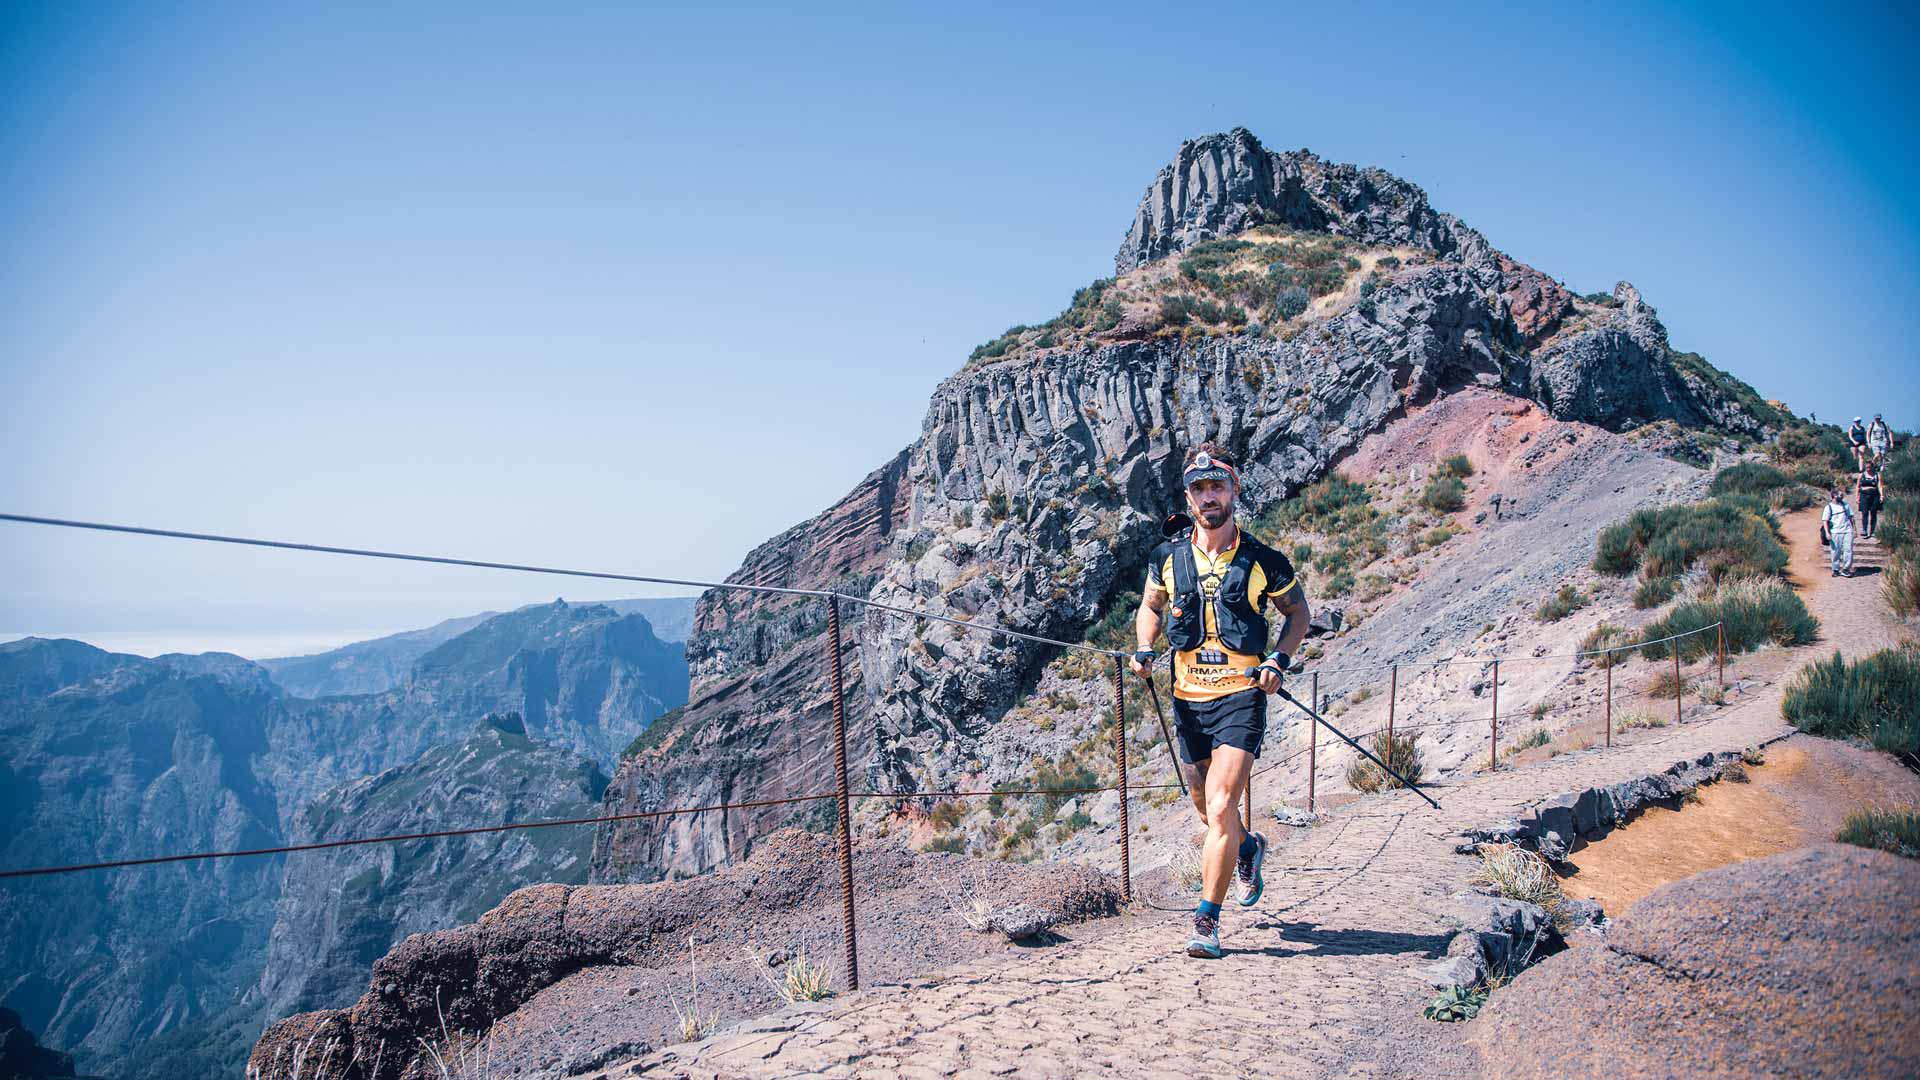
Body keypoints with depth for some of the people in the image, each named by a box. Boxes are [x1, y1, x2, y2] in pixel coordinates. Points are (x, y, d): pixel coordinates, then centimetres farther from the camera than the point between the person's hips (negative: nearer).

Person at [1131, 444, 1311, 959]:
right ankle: (1249, 848, 51)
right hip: (1188, 699, 4)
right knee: (1206, 806, 18)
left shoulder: (1262, 560, -5)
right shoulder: (1168, 557, 1)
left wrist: (1279, 660, -5)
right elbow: (1151, 606, 19)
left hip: (1241, 696, -4)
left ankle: (1207, 922, -8)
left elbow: (1298, 612, 10)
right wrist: (1144, 649, 0)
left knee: (1220, 806, -16)